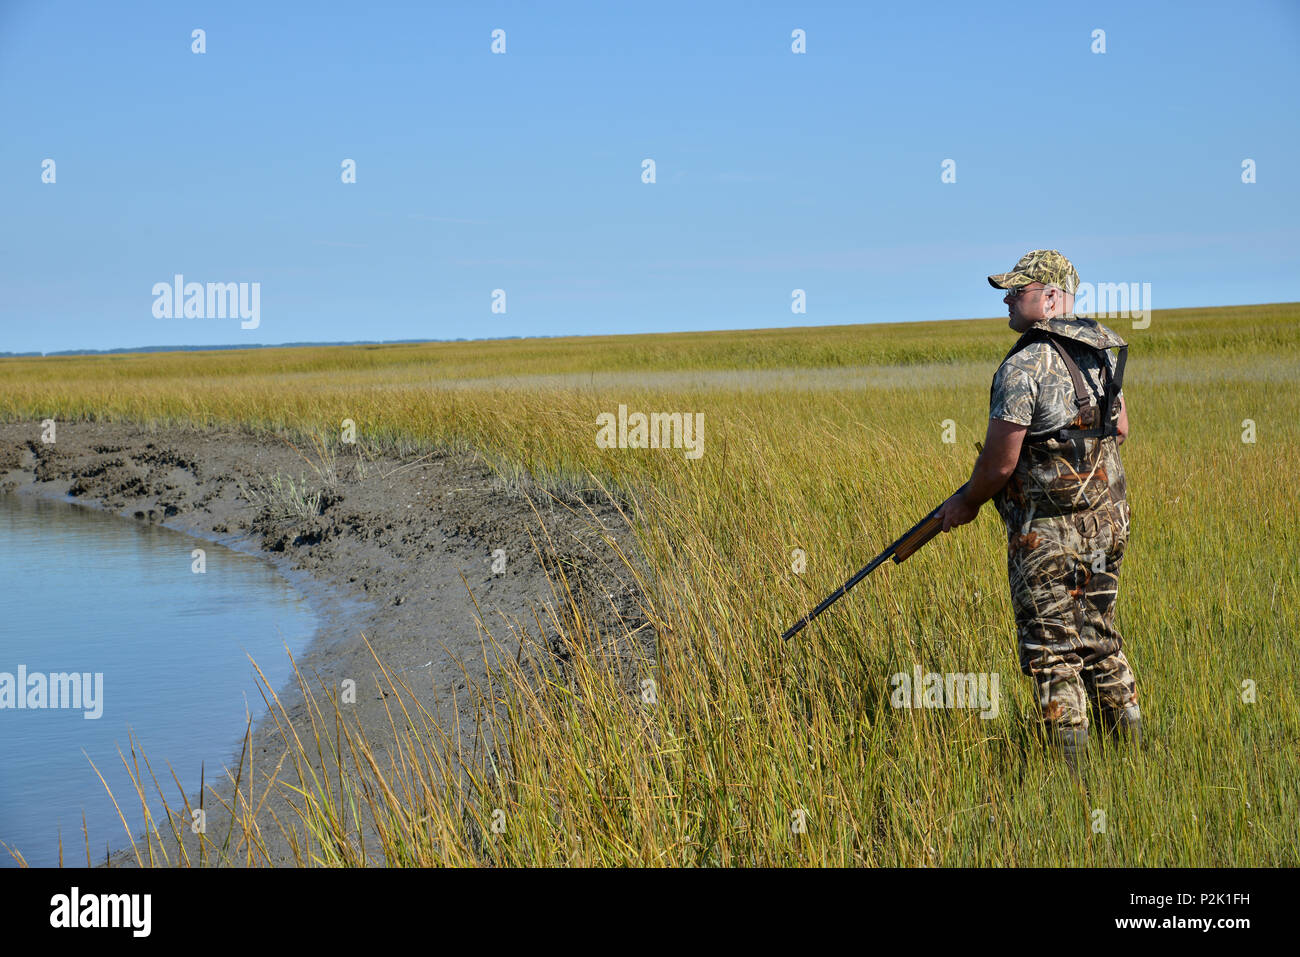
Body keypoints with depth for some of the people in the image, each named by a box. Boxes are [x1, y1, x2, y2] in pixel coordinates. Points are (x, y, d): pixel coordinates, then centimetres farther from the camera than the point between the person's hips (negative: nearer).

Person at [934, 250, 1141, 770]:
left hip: (1050, 533, -8)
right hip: (1108, 518, 8)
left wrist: (965, 504, 1)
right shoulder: (1100, 351, 7)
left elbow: (1000, 463, -16)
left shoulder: (1024, 367, -19)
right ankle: (1131, 753, 25)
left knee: (1053, 656, 2)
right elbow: (1120, 429, 19)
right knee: (1100, 641, 19)